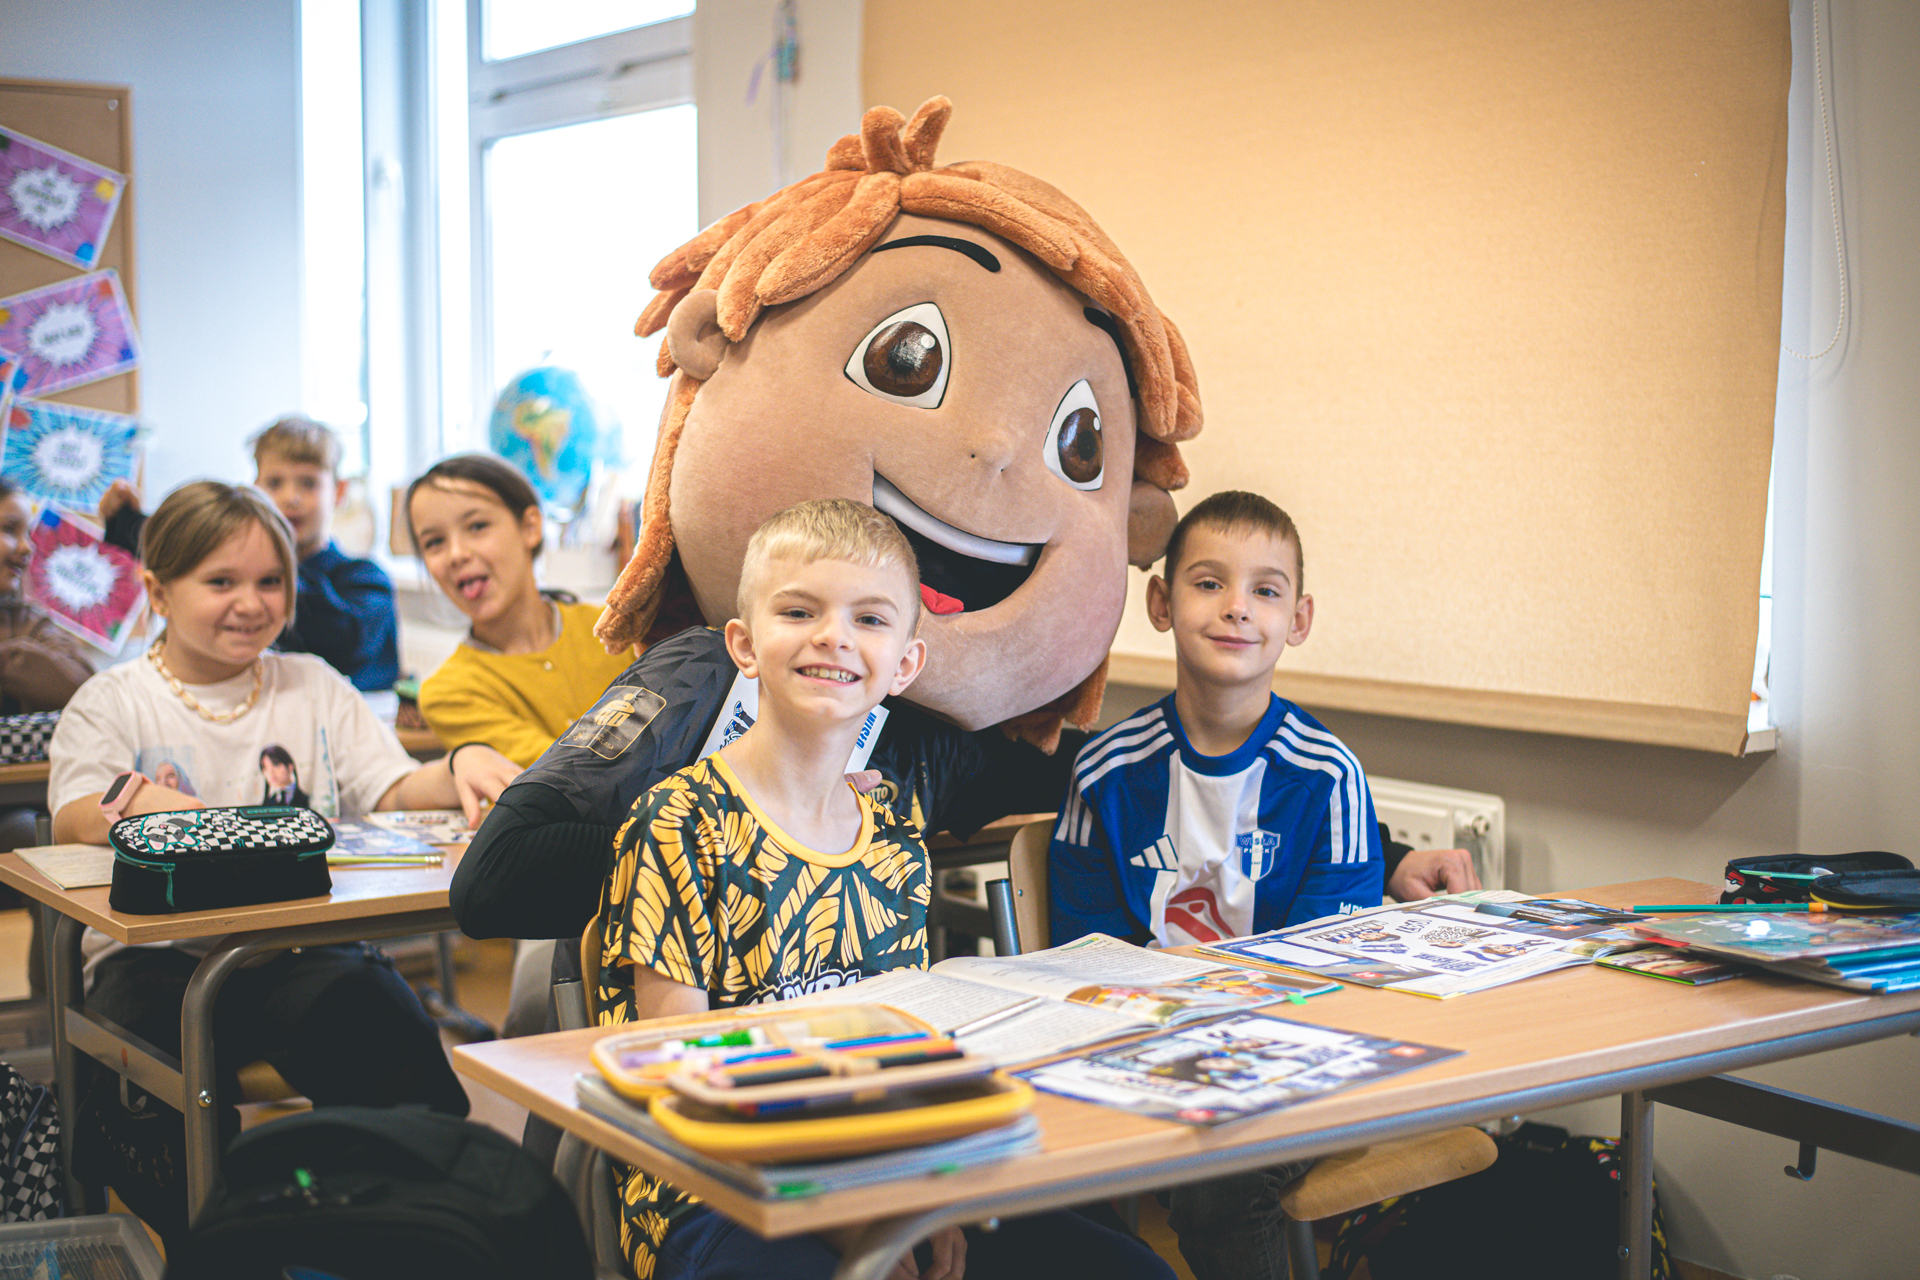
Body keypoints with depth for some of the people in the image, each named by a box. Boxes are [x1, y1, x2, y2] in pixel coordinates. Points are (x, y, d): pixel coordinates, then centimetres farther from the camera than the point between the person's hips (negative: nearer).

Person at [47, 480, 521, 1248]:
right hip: (162, 949, -1)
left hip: (305, 945, 2)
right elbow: (72, 820, -6)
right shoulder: (112, 702, 11)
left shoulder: (315, 687, 21)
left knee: (383, 1026, -31)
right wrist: (130, 799, -32)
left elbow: (394, 794, 12)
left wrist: (459, 771, -12)